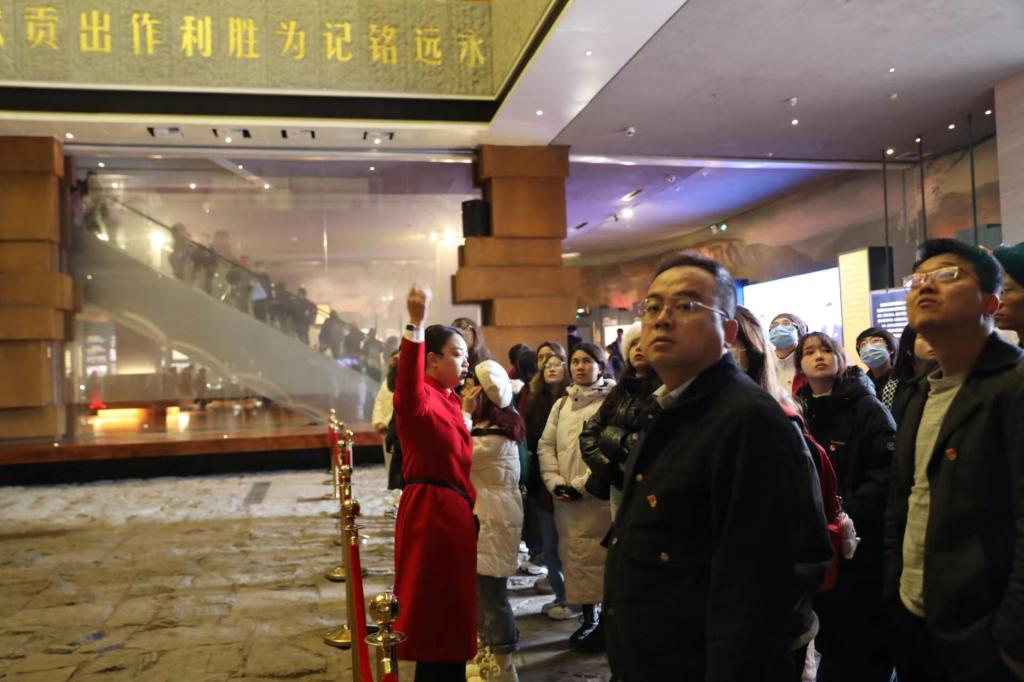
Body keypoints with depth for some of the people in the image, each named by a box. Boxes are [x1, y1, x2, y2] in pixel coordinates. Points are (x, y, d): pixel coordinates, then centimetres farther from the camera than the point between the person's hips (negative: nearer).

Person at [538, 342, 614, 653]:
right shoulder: (561, 404, 15)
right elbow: (546, 445, 12)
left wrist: (581, 485, -16)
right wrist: (555, 482, -3)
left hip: (598, 497, -6)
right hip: (565, 498, 6)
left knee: (601, 559, -1)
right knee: (575, 558, 11)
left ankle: (606, 624, 13)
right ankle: (588, 618, 26)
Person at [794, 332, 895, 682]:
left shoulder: (868, 409, -8)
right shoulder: (799, 414, 9)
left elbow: (886, 475, -18)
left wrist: (843, 513, -25)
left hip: (862, 547, -5)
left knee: (866, 648, 6)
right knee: (831, 641, 17)